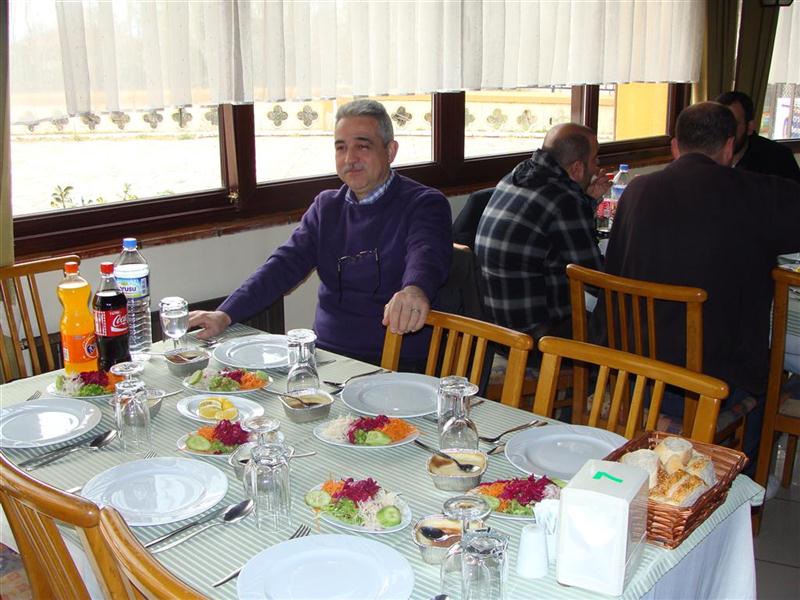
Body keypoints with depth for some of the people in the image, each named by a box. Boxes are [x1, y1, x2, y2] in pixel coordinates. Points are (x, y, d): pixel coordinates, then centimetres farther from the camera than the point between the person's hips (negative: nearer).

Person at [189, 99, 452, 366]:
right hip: (326, 355, 6)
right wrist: (225, 314, -6)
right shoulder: (326, 206, 16)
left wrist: (415, 290, -50)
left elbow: (426, 254, -24)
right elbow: (285, 264, 8)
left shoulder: (424, 204, -3)